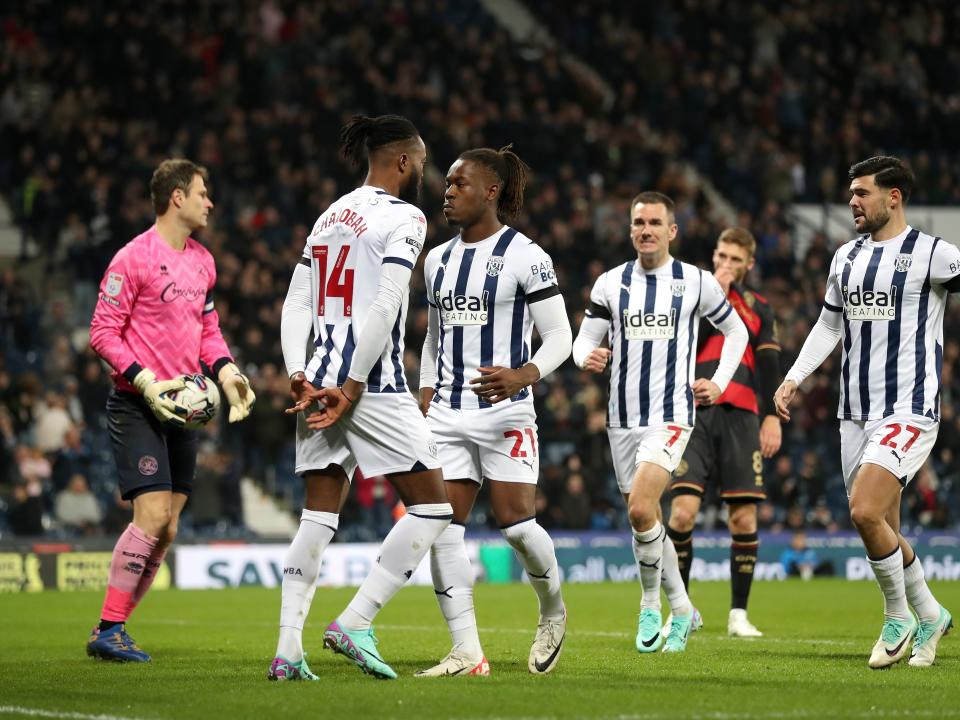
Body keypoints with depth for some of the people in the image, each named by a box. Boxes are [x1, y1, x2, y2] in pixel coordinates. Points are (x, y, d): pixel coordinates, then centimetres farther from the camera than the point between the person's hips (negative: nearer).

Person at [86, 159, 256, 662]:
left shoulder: (202, 261, 14)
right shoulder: (133, 258, -10)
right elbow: (103, 333, -11)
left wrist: (226, 370, 4)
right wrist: (147, 382, -21)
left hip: (181, 406, 8)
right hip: (137, 406, -8)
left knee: (166, 529, 5)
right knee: (152, 514, -17)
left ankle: (113, 630, 13)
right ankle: (108, 630, -10)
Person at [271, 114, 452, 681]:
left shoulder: (330, 217, 17)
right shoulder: (404, 218, -6)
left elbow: (296, 304, 10)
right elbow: (384, 309, -15)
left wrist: (298, 374, 1)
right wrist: (350, 390, -15)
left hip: (319, 382, 8)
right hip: (375, 388, -8)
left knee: (319, 516, 11)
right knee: (432, 507, 1)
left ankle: (288, 650, 4)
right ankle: (356, 623, -6)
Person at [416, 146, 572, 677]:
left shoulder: (523, 255, -5)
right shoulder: (437, 260, 14)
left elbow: (559, 336, -6)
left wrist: (523, 375, -24)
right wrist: (425, 395, 11)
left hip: (504, 411, -6)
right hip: (446, 413, 6)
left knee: (516, 525, -9)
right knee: (441, 529, -5)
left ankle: (552, 611, 21)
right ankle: (466, 653, -3)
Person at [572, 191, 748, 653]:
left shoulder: (697, 282, 1)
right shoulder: (610, 283, 6)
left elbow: (736, 331, 15)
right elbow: (584, 340, 7)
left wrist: (719, 383, 4)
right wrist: (587, 356, -17)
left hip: (671, 415, -4)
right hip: (622, 417, 4)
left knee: (640, 508, -22)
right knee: (643, 518, 8)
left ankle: (651, 604, -3)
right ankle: (681, 609, 26)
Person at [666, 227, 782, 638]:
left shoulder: (758, 307, 16)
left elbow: (769, 364, 13)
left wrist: (772, 416, 3)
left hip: (740, 418, 2)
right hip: (695, 414, -2)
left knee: (744, 517, -3)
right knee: (683, 509, -13)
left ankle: (738, 614, 5)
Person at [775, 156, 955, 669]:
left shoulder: (932, 255, -8)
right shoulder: (846, 257, 12)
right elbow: (829, 325, 22)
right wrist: (794, 378, 13)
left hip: (909, 410, -7)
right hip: (856, 413, 7)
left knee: (865, 511, -21)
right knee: (881, 530, 7)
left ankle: (899, 617, -1)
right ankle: (929, 616, 27)